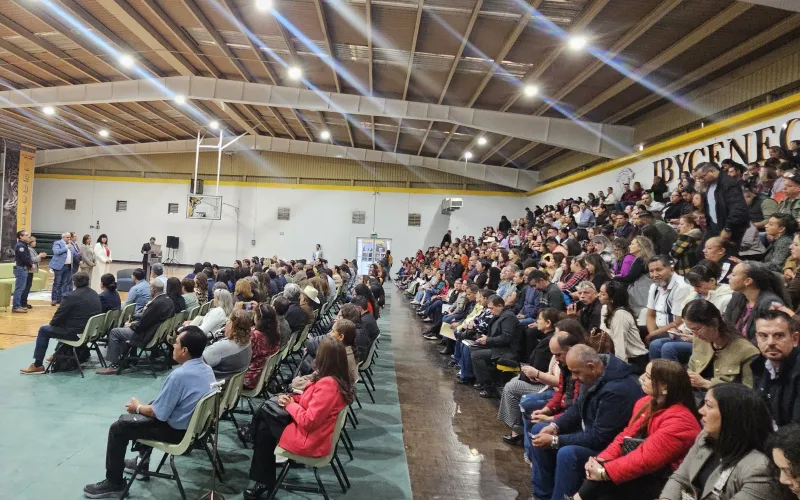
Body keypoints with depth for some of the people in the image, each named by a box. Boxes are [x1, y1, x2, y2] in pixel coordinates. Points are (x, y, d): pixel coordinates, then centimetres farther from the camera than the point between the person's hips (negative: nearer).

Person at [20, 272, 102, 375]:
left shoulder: (71, 296, -17)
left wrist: (52, 323, 11)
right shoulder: (95, 294, 6)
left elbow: (59, 317, -12)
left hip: (77, 333, -8)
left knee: (43, 330, 12)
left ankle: (37, 365, 16)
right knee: (64, 325, 34)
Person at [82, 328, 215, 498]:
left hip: (177, 431, -9)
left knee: (119, 427, 4)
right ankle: (142, 461, 40)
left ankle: (114, 483, 16)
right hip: (196, 424, 9)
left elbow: (159, 414, -20)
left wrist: (138, 407, 0)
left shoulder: (179, 375, -28)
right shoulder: (207, 369, -2)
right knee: (149, 407, 30)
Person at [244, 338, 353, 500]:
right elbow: (312, 400, 13)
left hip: (308, 440, -9)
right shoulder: (337, 378, 0)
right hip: (309, 431, 9)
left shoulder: (328, 384, -31)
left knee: (264, 431, 9)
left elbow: (309, 421, -31)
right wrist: (292, 398, -3)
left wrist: (290, 405, -14)